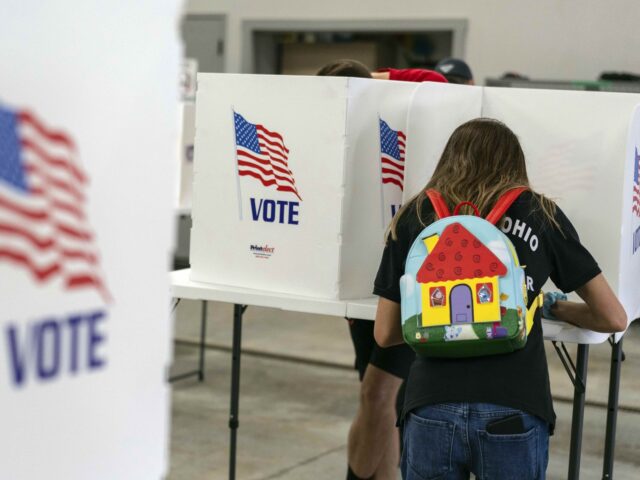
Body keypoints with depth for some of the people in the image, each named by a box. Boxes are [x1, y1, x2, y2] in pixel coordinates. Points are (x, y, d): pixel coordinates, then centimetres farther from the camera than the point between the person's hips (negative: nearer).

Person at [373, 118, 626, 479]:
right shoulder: (540, 214, 10)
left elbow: (385, 334, 15)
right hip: (514, 414, 0)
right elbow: (614, 319, 14)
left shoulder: (415, 216, 12)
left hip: (432, 410, 1)